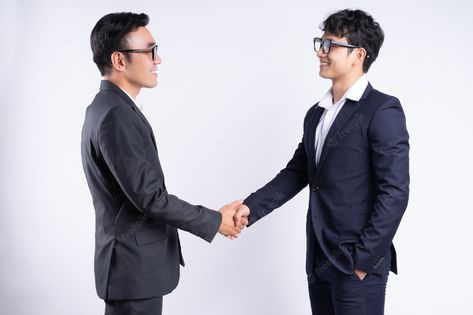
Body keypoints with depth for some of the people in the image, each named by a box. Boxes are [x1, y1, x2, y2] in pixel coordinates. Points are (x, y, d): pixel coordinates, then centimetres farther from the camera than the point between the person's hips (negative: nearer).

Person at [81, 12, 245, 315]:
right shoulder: (115, 116, -22)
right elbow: (149, 196, -24)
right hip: (135, 266, -10)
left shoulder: (110, 108, 9)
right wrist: (214, 221, -13)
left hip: (133, 260, 10)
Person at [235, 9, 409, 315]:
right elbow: (296, 173, 14)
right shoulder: (317, 113, 13)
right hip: (319, 259, 7)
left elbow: (394, 193, -16)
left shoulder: (383, 111, -11)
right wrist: (251, 207, 1)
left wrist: (364, 258, -17)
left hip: (358, 263, -7)